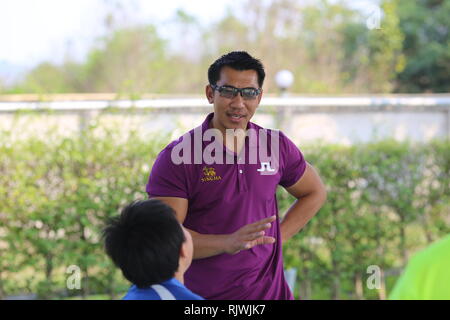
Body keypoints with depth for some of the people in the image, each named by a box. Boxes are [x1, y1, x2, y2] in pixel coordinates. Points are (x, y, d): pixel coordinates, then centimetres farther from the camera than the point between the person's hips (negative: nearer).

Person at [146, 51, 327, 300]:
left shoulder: (277, 146, 3)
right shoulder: (177, 157, -10)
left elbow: (314, 193, 19)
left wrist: (278, 237, 5)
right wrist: (228, 243, -30)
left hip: (268, 291, 3)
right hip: (200, 296, -3)